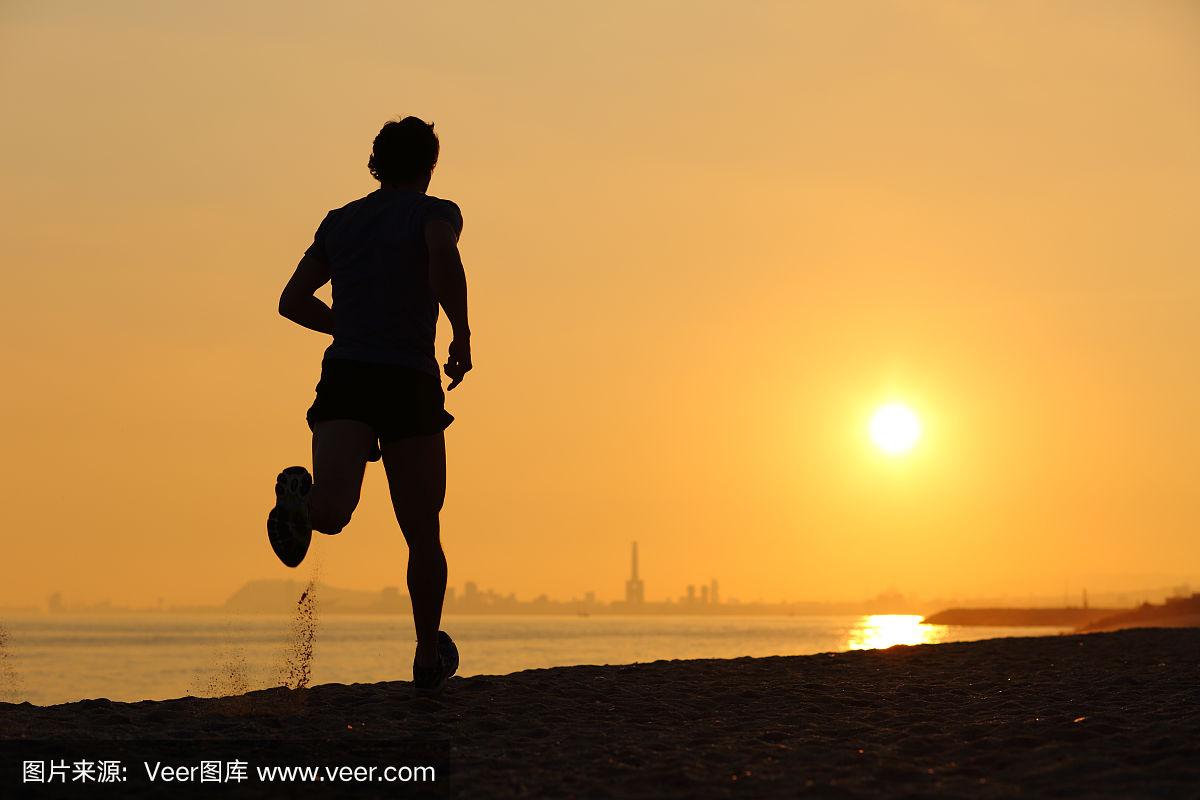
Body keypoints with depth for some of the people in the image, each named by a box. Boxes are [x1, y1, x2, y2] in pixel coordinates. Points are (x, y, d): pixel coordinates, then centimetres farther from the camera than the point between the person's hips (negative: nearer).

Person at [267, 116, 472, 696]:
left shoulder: (339, 221, 19)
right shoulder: (435, 212, 6)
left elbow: (292, 301, 21)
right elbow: (444, 259, -18)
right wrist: (462, 337, -8)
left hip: (345, 377, 3)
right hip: (410, 383, -2)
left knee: (332, 513, -18)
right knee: (423, 532, 14)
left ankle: (301, 503, -52)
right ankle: (428, 659, 24)